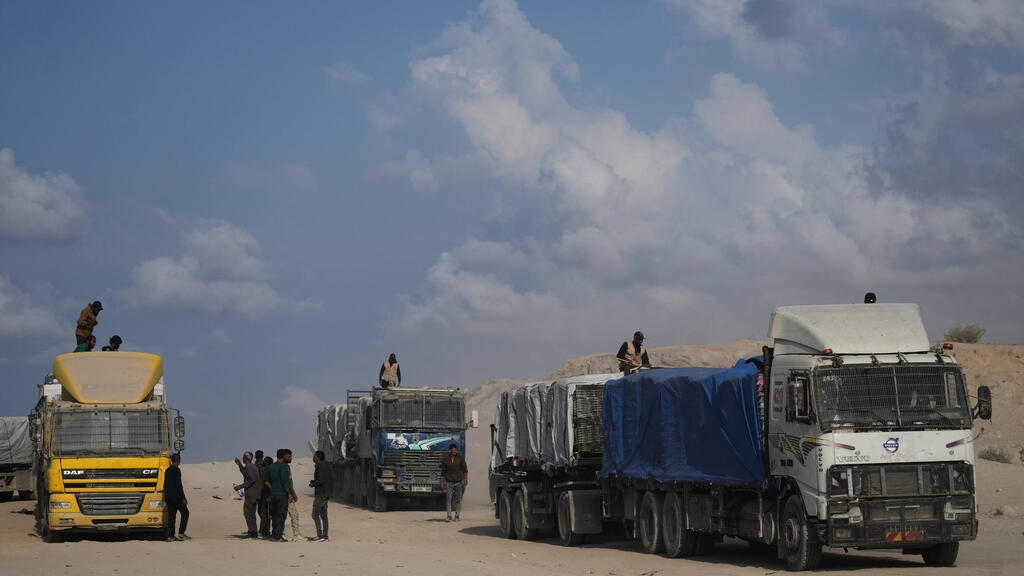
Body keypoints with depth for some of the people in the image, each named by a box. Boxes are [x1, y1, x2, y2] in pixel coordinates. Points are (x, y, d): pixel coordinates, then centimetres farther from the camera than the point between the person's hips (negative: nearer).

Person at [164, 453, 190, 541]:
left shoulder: (167, 471, 12)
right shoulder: (177, 470, -13)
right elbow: (179, 485, -17)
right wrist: (183, 498, -13)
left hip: (168, 496, 7)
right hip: (176, 496, -7)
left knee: (171, 516, 8)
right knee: (185, 513, 5)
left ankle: (170, 536, 3)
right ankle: (181, 533, -3)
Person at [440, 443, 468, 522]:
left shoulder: (461, 459, 3)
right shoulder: (445, 460, 7)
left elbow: (465, 469, -5)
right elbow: (443, 472, 11)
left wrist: (466, 478, -19)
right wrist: (442, 483, 6)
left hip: (459, 482, 0)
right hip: (449, 482, 0)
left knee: (458, 500, 3)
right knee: (448, 499, -11)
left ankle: (457, 516, 15)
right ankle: (449, 517, -12)